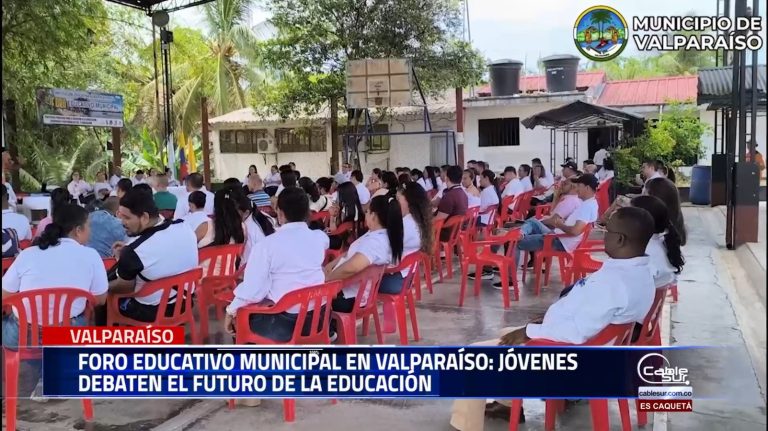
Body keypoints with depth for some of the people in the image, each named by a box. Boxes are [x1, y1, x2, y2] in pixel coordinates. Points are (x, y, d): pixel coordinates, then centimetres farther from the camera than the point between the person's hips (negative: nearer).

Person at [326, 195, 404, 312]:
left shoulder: (375, 241, -27)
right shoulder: (382, 235, 5)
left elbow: (351, 268, -40)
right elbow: (352, 253, 17)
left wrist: (327, 277, -25)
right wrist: (332, 264, 7)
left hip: (349, 298, -9)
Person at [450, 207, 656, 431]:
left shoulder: (614, 280, -30)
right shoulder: (638, 269, 2)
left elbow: (579, 331, -31)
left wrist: (529, 331, -19)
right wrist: (548, 319, 11)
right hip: (572, 341, 10)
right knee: (508, 334, 29)